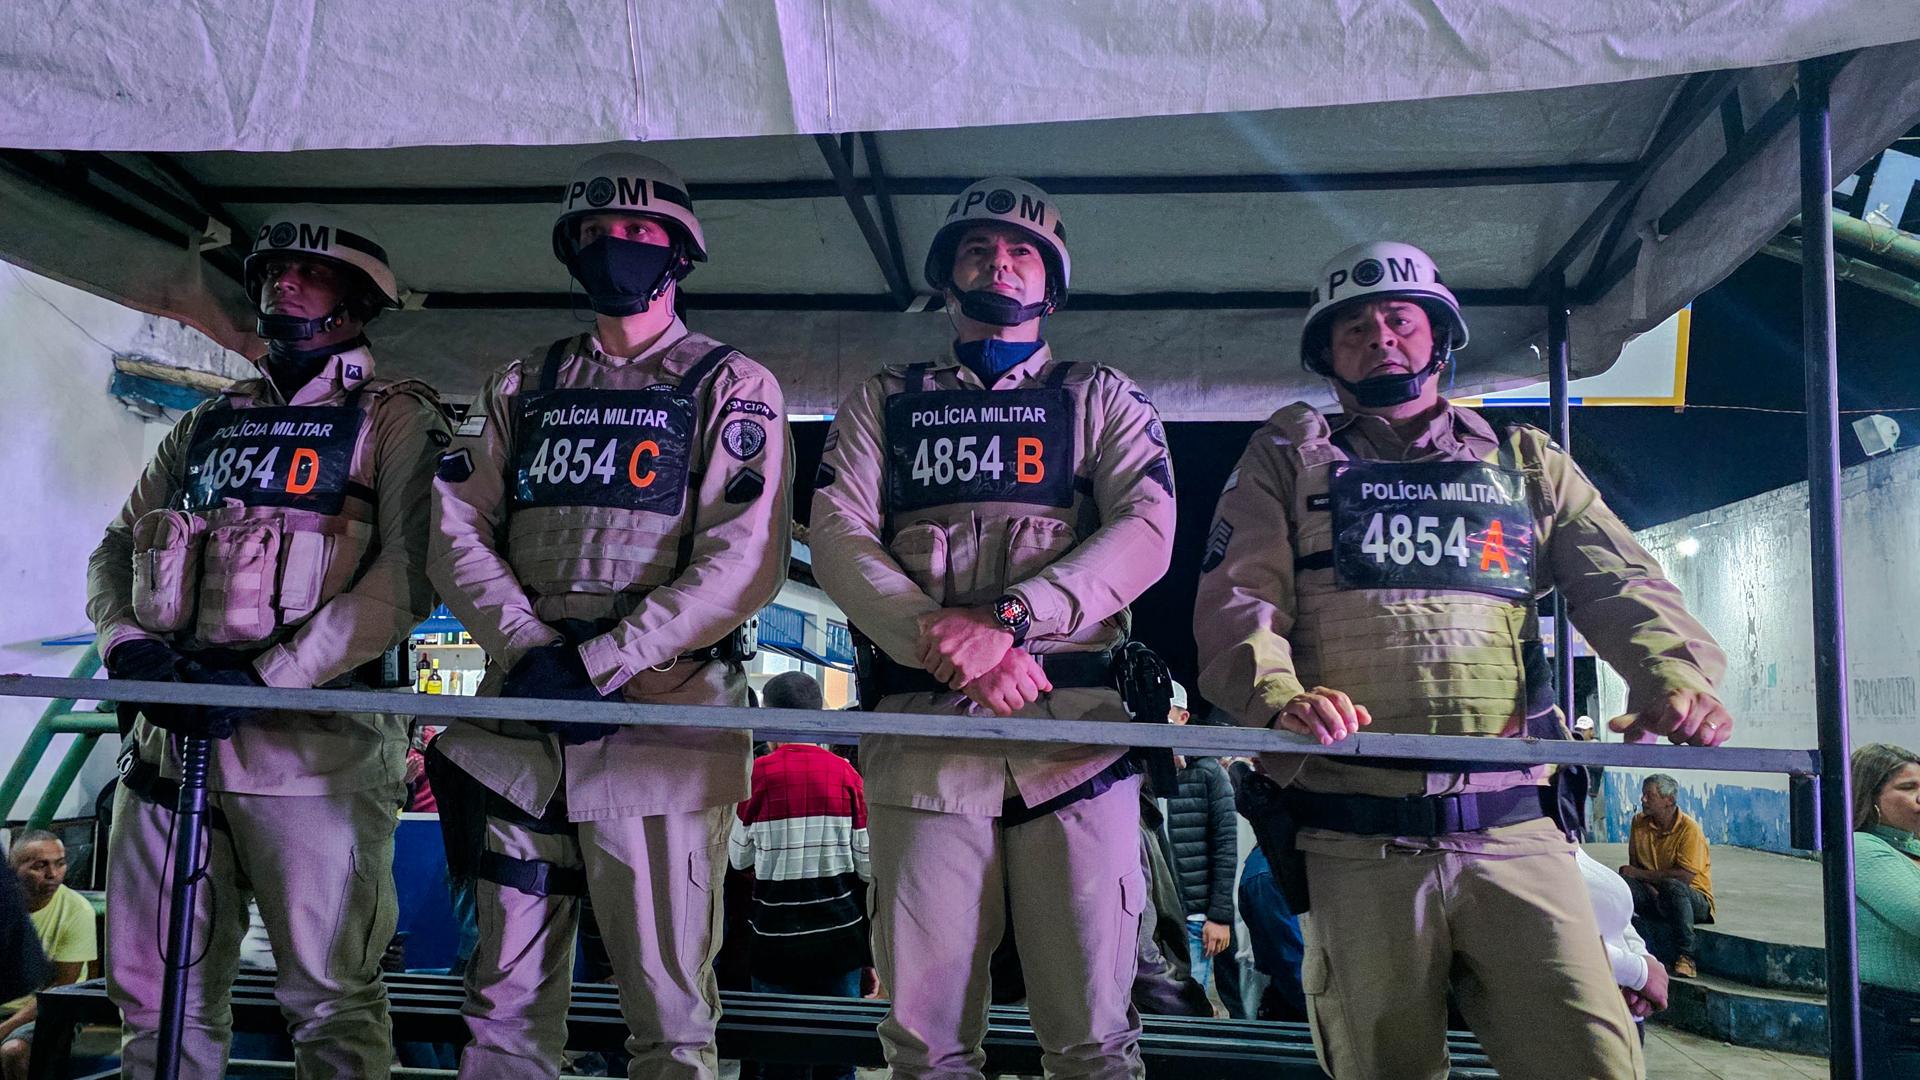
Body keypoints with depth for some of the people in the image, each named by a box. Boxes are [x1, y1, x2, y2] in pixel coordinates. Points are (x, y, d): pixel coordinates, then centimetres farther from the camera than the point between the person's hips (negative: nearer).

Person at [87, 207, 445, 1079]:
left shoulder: (396, 420, 2)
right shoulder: (206, 424, 21)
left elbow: (405, 578, -11)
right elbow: (116, 549, 19)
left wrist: (271, 677, -18)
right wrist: (130, 646, -2)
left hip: (310, 739, -6)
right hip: (167, 731, 6)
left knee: (331, 1003, -1)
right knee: (156, 999, 12)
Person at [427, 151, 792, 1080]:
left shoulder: (730, 386, 4)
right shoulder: (520, 388, 19)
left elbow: (742, 561, -9)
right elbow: (459, 530, 8)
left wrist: (600, 663, -16)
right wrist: (529, 646, -9)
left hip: (660, 722, -4)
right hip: (516, 727, 4)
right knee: (505, 1002, 11)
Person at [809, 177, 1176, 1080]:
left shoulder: (1102, 398, 17)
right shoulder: (886, 400, 20)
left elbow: (1146, 530, 0)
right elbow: (838, 539, 5)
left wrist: (1006, 616, -15)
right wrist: (946, 644, -12)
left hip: (1073, 723, 0)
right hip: (921, 726, 1)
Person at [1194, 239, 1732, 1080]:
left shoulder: (1524, 461, 19)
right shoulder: (1288, 457, 13)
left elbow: (1618, 581, 8)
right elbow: (1239, 595, 0)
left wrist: (1674, 669, -14)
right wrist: (1276, 693, -21)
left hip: (1515, 830, 2)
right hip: (1355, 842, -1)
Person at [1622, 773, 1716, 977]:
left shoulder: (1689, 829, -15)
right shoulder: (1639, 822, 2)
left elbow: (1685, 876, -23)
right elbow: (1635, 865, 4)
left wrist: (1640, 874, -18)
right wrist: (1649, 887, -16)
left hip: (1694, 899, -4)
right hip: (1653, 898, 4)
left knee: (1672, 887, -39)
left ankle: (1685, 956, -28)